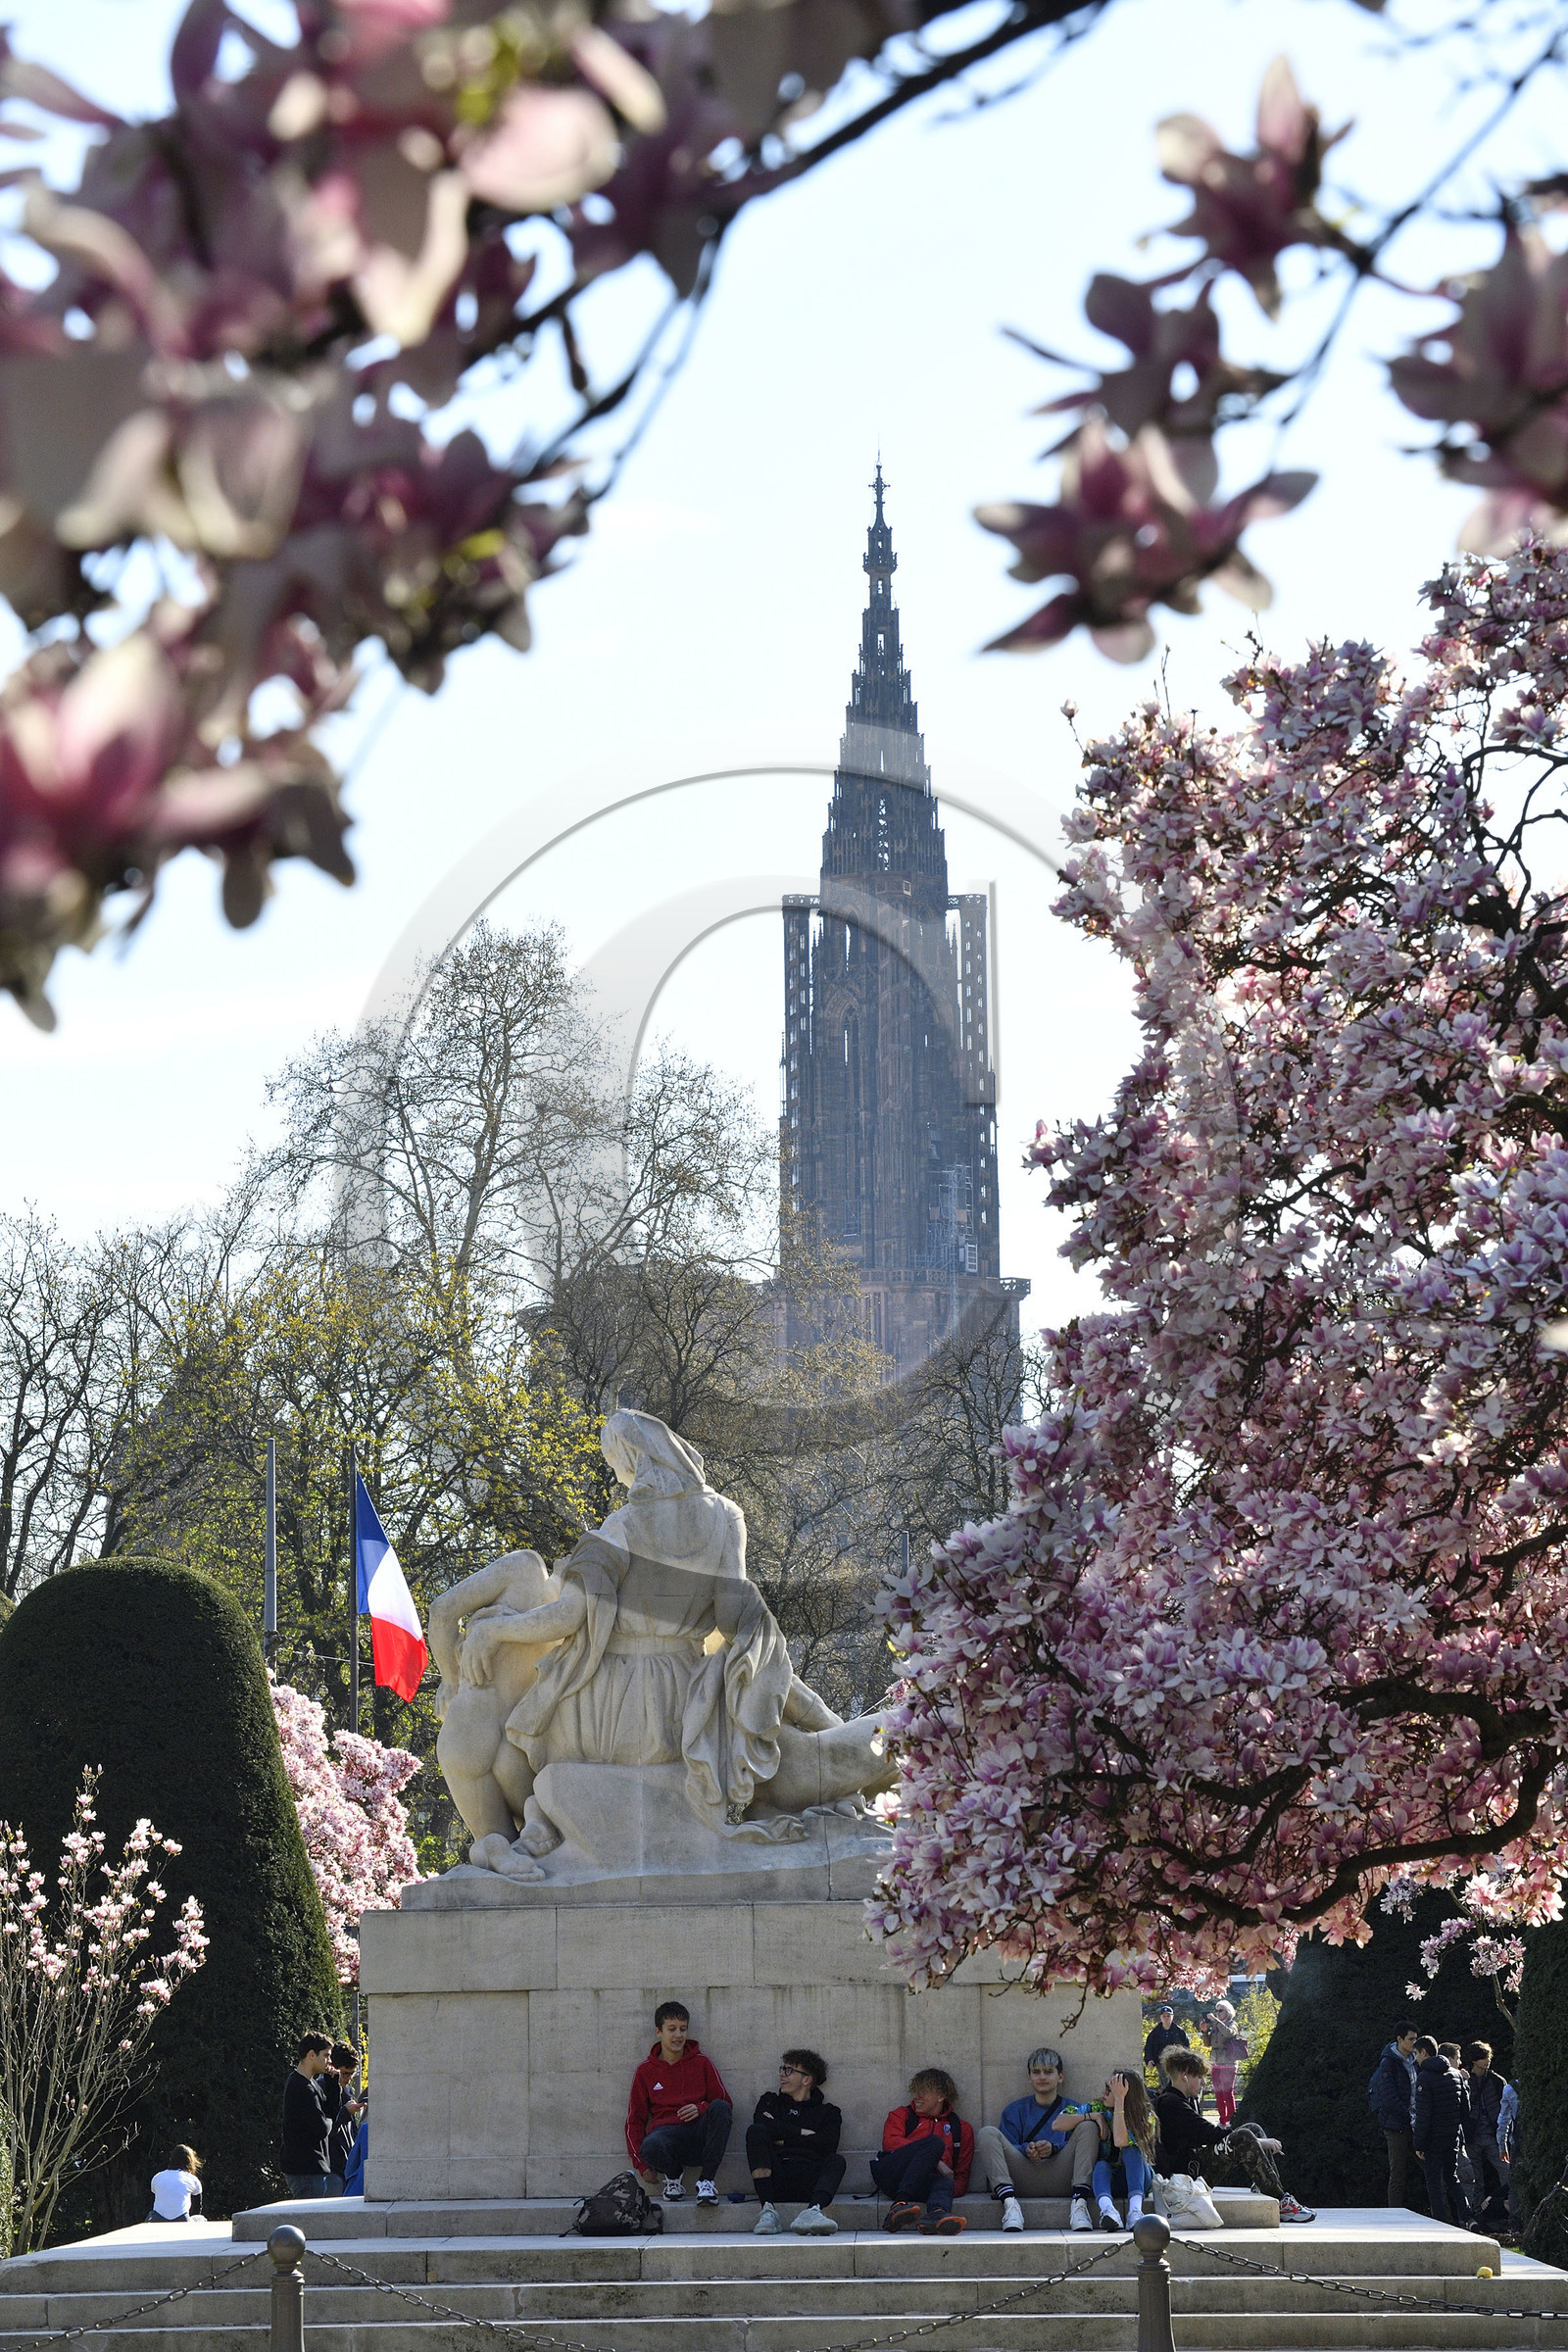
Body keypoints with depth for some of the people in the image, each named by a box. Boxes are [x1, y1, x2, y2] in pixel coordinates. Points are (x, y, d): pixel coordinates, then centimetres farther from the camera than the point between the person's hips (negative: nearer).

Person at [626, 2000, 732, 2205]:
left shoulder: (702, 2064, 15)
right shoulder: (646, 2071, 15)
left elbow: (725, 2103, 14)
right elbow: (635, 2119, 16)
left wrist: (701, 2109, -9)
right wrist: (641, 2164, 5)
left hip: (700, 2135, 1)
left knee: (720, 2108, -31)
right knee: (650, 2146, -39)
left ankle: (706, 2181, -24)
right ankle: (674, 2177, -2)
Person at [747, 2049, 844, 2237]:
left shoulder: (828, 2113, 21)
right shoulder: (770, 2101, 26)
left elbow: (826, 2146, 1)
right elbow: (764, 2127, 3)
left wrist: (783, 2139, 4)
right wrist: (802, 2133, 4)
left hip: (807, 2182, 0)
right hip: (774, 2177, 0)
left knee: (836, 2161, -29)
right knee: (756, 2130, -24)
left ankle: (812, 2210, -59)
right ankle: (768, 2210, -36)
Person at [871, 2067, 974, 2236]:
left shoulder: (961, 2129, 25)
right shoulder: (902, 2115, 23)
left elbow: (961, 2176, 21)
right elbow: (890, 2143, 2)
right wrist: (936, 2161, -10)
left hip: (924, 2183, 1)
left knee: (945, 2182, -35)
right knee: (935, 2142, -28)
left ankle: (937, 2214, -73)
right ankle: (899, 2203, -46)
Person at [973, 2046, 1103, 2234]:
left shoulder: (1072, 2109, 21)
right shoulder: (1016, 2110, 24)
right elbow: (1008, 2147, 9)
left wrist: (1053, 2148, -15)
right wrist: (1026, 2150, -13)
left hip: (1060, 2181, -1)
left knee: (1088, 2127, -16)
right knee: (987, 2133, -16)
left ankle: (1079, 2202, -32)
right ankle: (1009, 2202, -36)